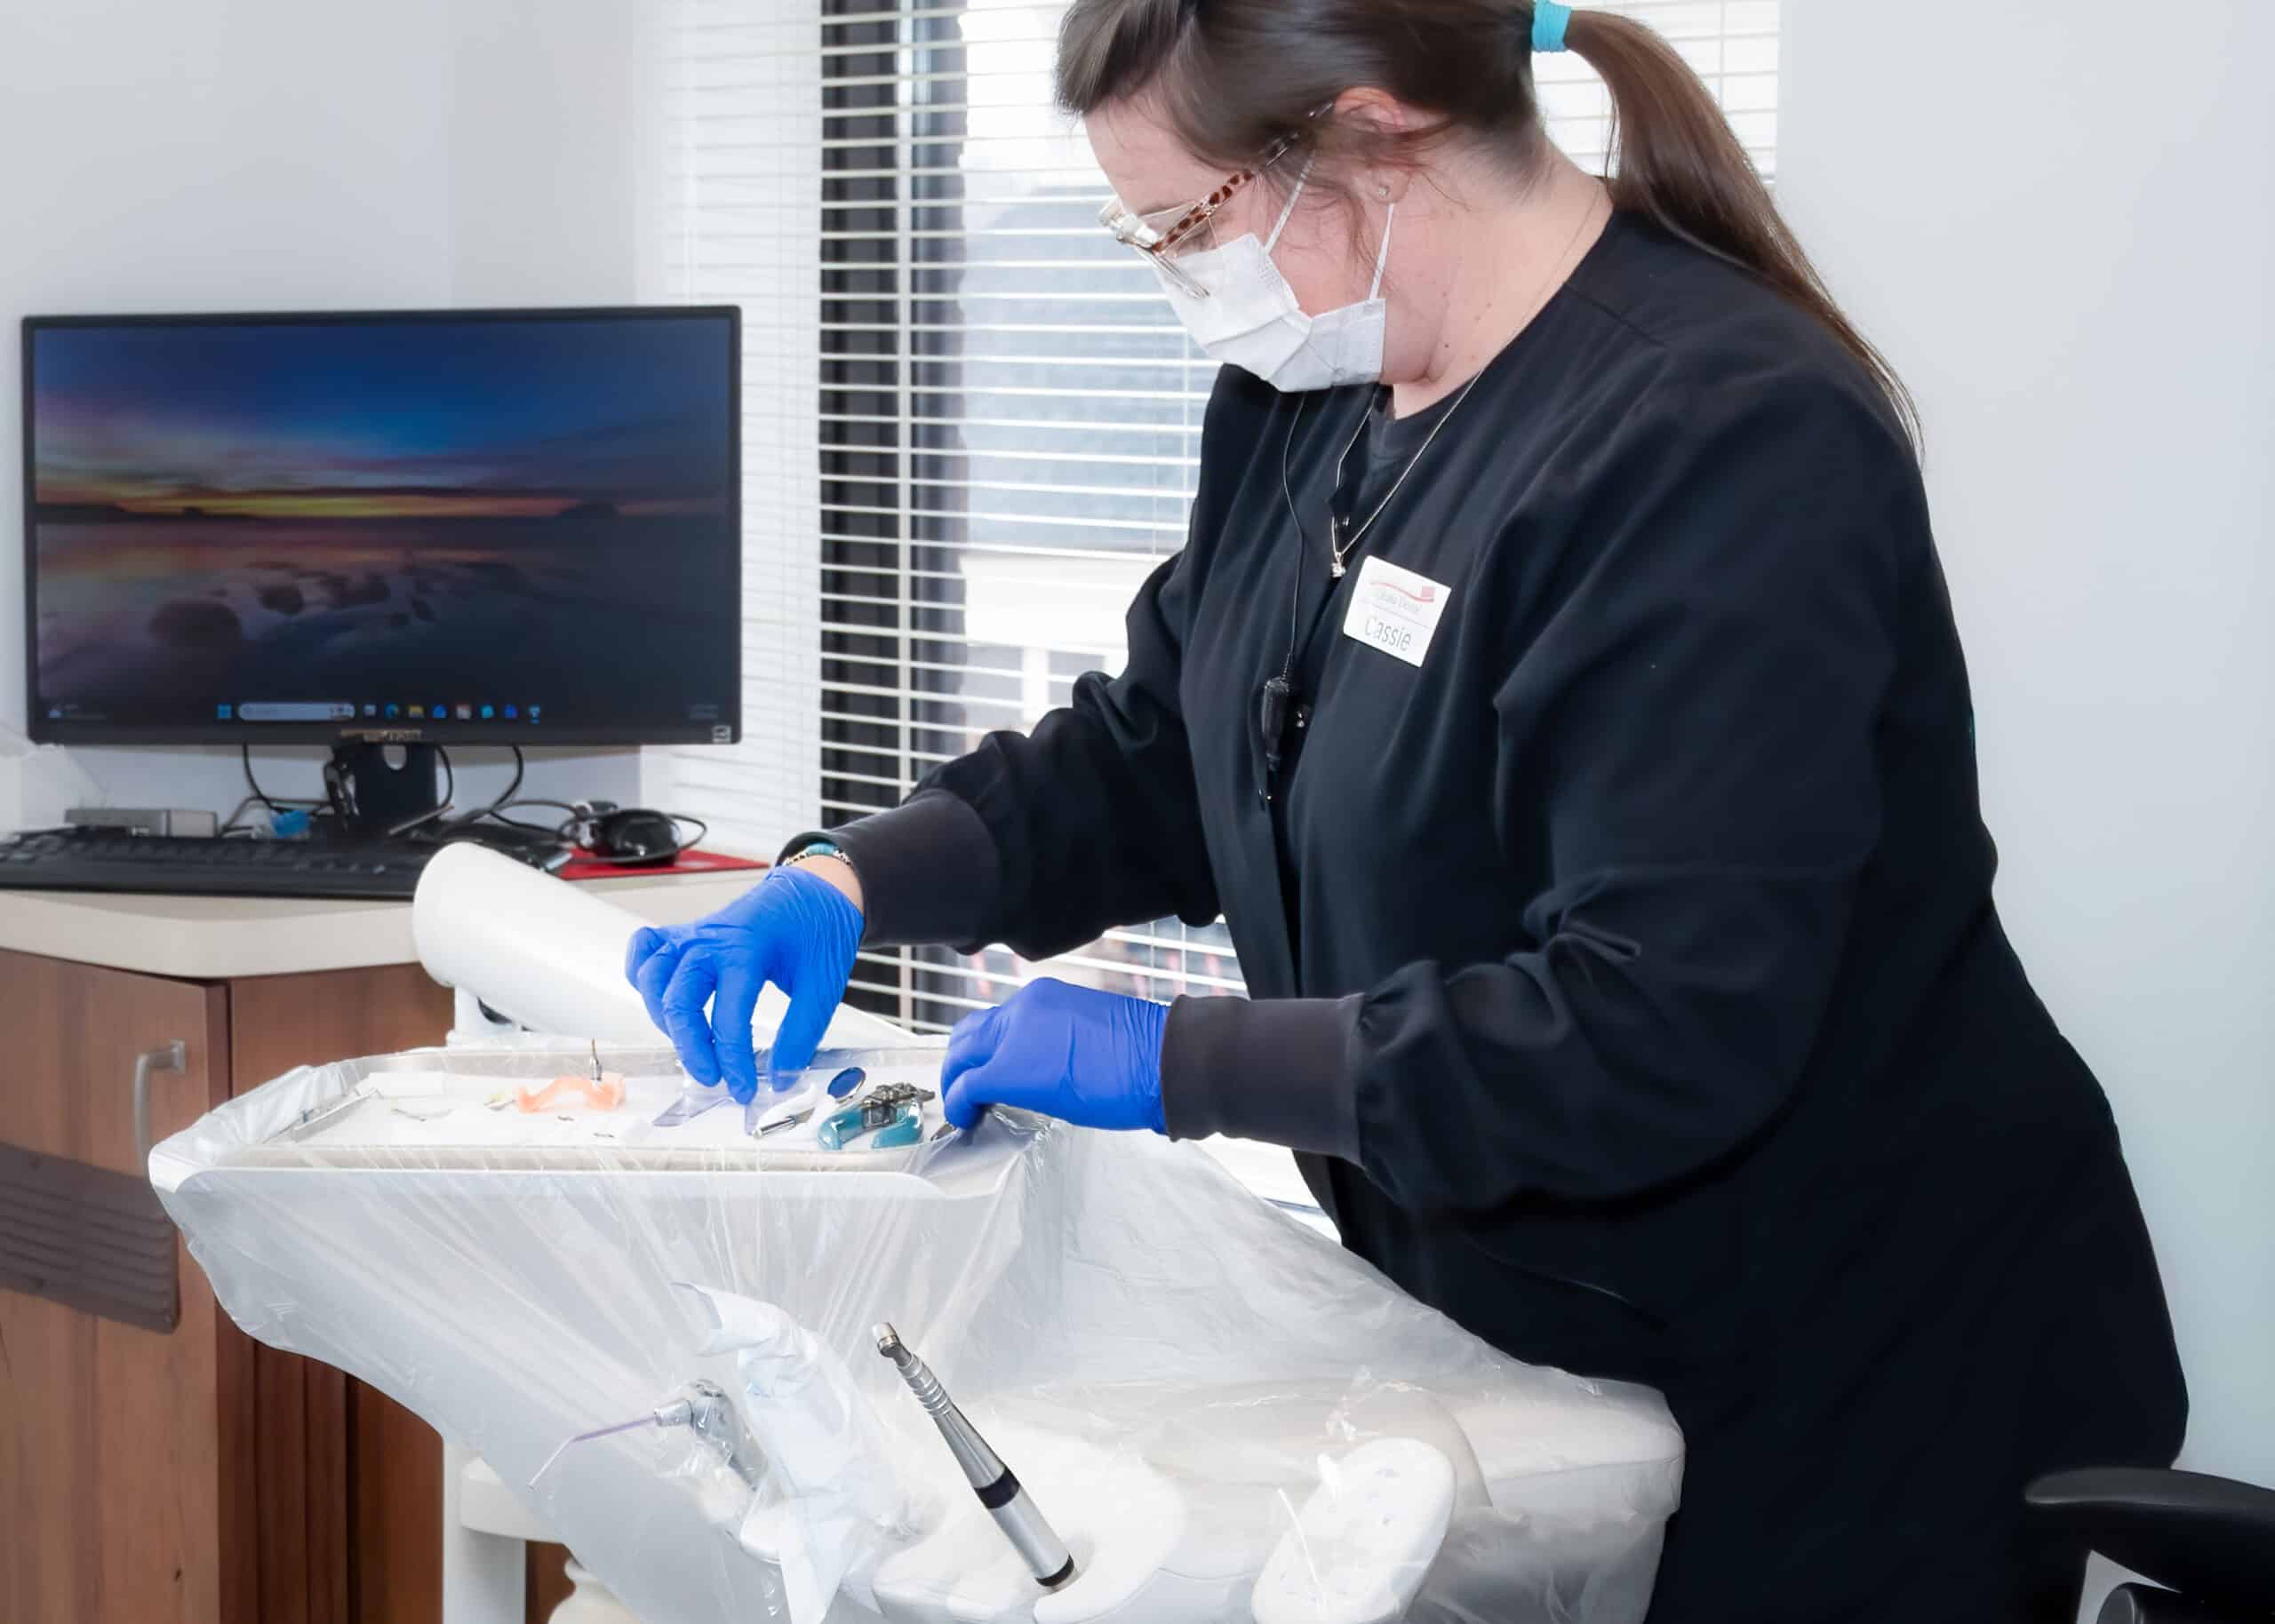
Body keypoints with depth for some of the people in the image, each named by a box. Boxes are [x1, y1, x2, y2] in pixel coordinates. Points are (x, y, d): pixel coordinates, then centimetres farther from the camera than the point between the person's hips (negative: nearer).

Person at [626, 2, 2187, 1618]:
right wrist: (847, 884, -4)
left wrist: (1176, 1060, -27)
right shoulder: (1304, 397, 2)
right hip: (1498, 1331, 8)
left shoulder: (1722, 442, -26)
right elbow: (1150, 759, 12)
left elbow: (1659, 1035, -31)